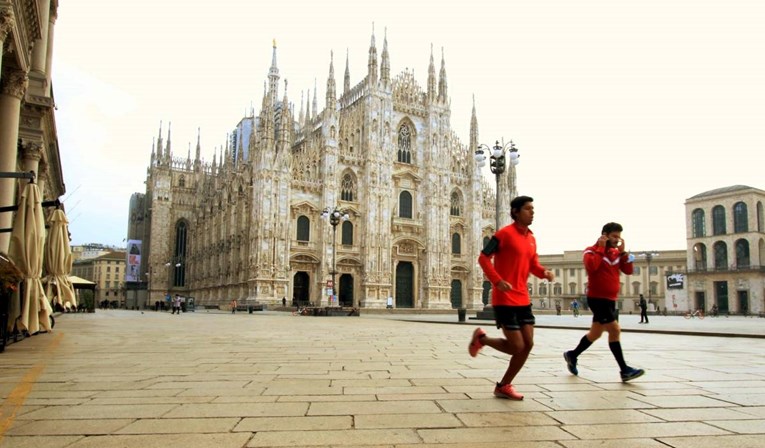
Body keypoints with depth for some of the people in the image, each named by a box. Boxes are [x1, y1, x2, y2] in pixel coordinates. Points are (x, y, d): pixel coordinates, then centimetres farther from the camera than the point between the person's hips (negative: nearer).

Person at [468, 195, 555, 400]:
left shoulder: (531, 238, 12)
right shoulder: (505, 233, -11)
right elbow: (483, 258, -13)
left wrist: (544, 272, -3)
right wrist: (498, 281, -24)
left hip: (523, 299, 8)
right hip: (505, 300, -8)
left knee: (528, 345, 4)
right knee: (517, 347, -7)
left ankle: (504, 387, 19)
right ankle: (481, 339, 21)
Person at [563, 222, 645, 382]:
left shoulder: (616, 252, 12)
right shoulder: (592, 251, -8)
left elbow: (628, 270, 4)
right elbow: (591, 266, -28)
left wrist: (623, 252, -5)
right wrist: (600, 248, -18)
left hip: (610, 299, 8)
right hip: (597, 298, -8)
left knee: (595, 333, 15)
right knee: (614, 330, -14)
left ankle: (572, 355, 32)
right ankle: (624, 370, -9)